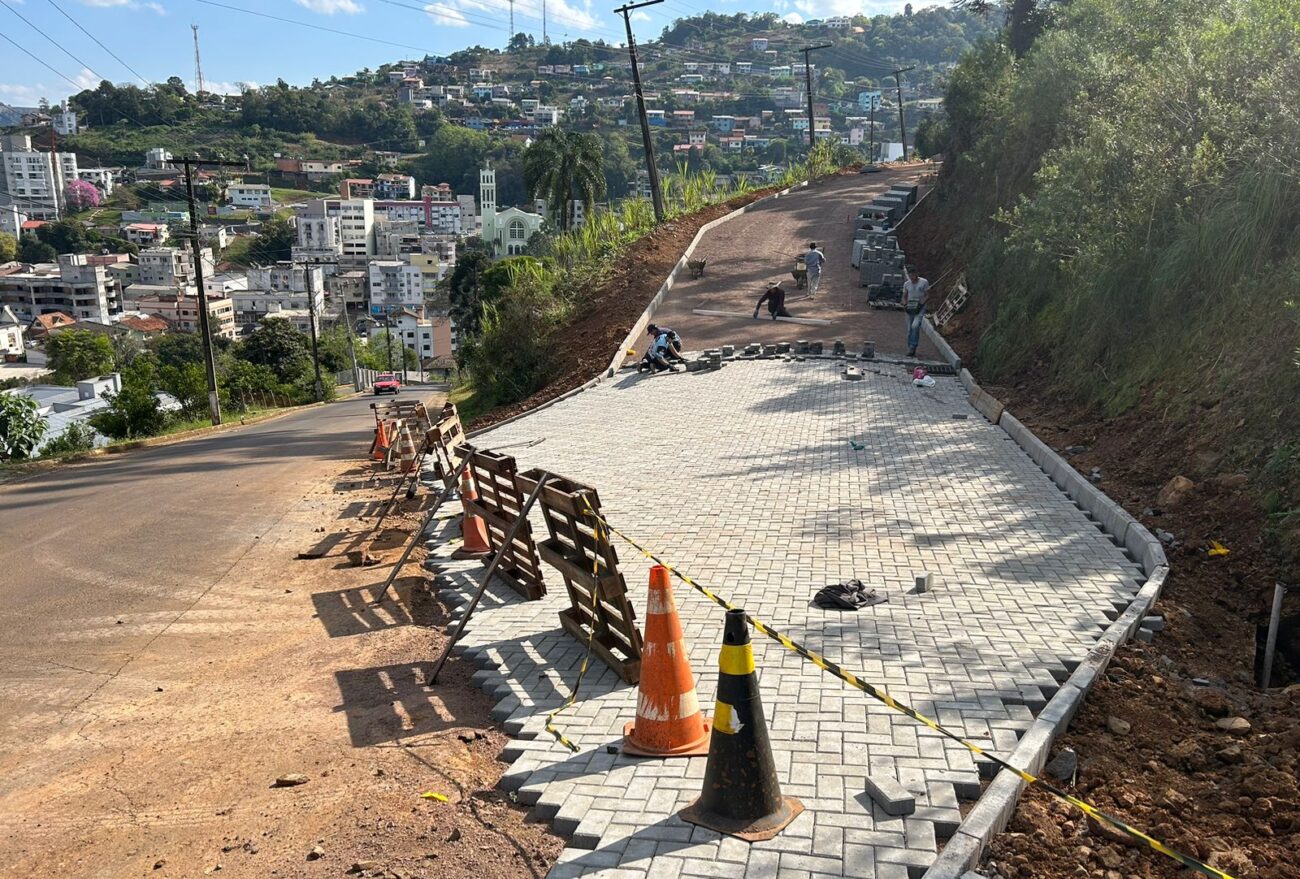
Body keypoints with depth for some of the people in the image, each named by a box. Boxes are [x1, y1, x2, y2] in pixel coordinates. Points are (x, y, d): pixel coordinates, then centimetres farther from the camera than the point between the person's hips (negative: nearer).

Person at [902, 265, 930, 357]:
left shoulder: (924, 282, -5)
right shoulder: (906, 284, 5)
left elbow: (927, 295, -3)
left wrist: (921, 304, -17)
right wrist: (905, 305, -4)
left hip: (920, 308, -4)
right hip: (910, 308, 4)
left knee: (915, 326, -25)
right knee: (910, 330, 5)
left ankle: (913, 346, -17)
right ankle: (911, 350, 15)